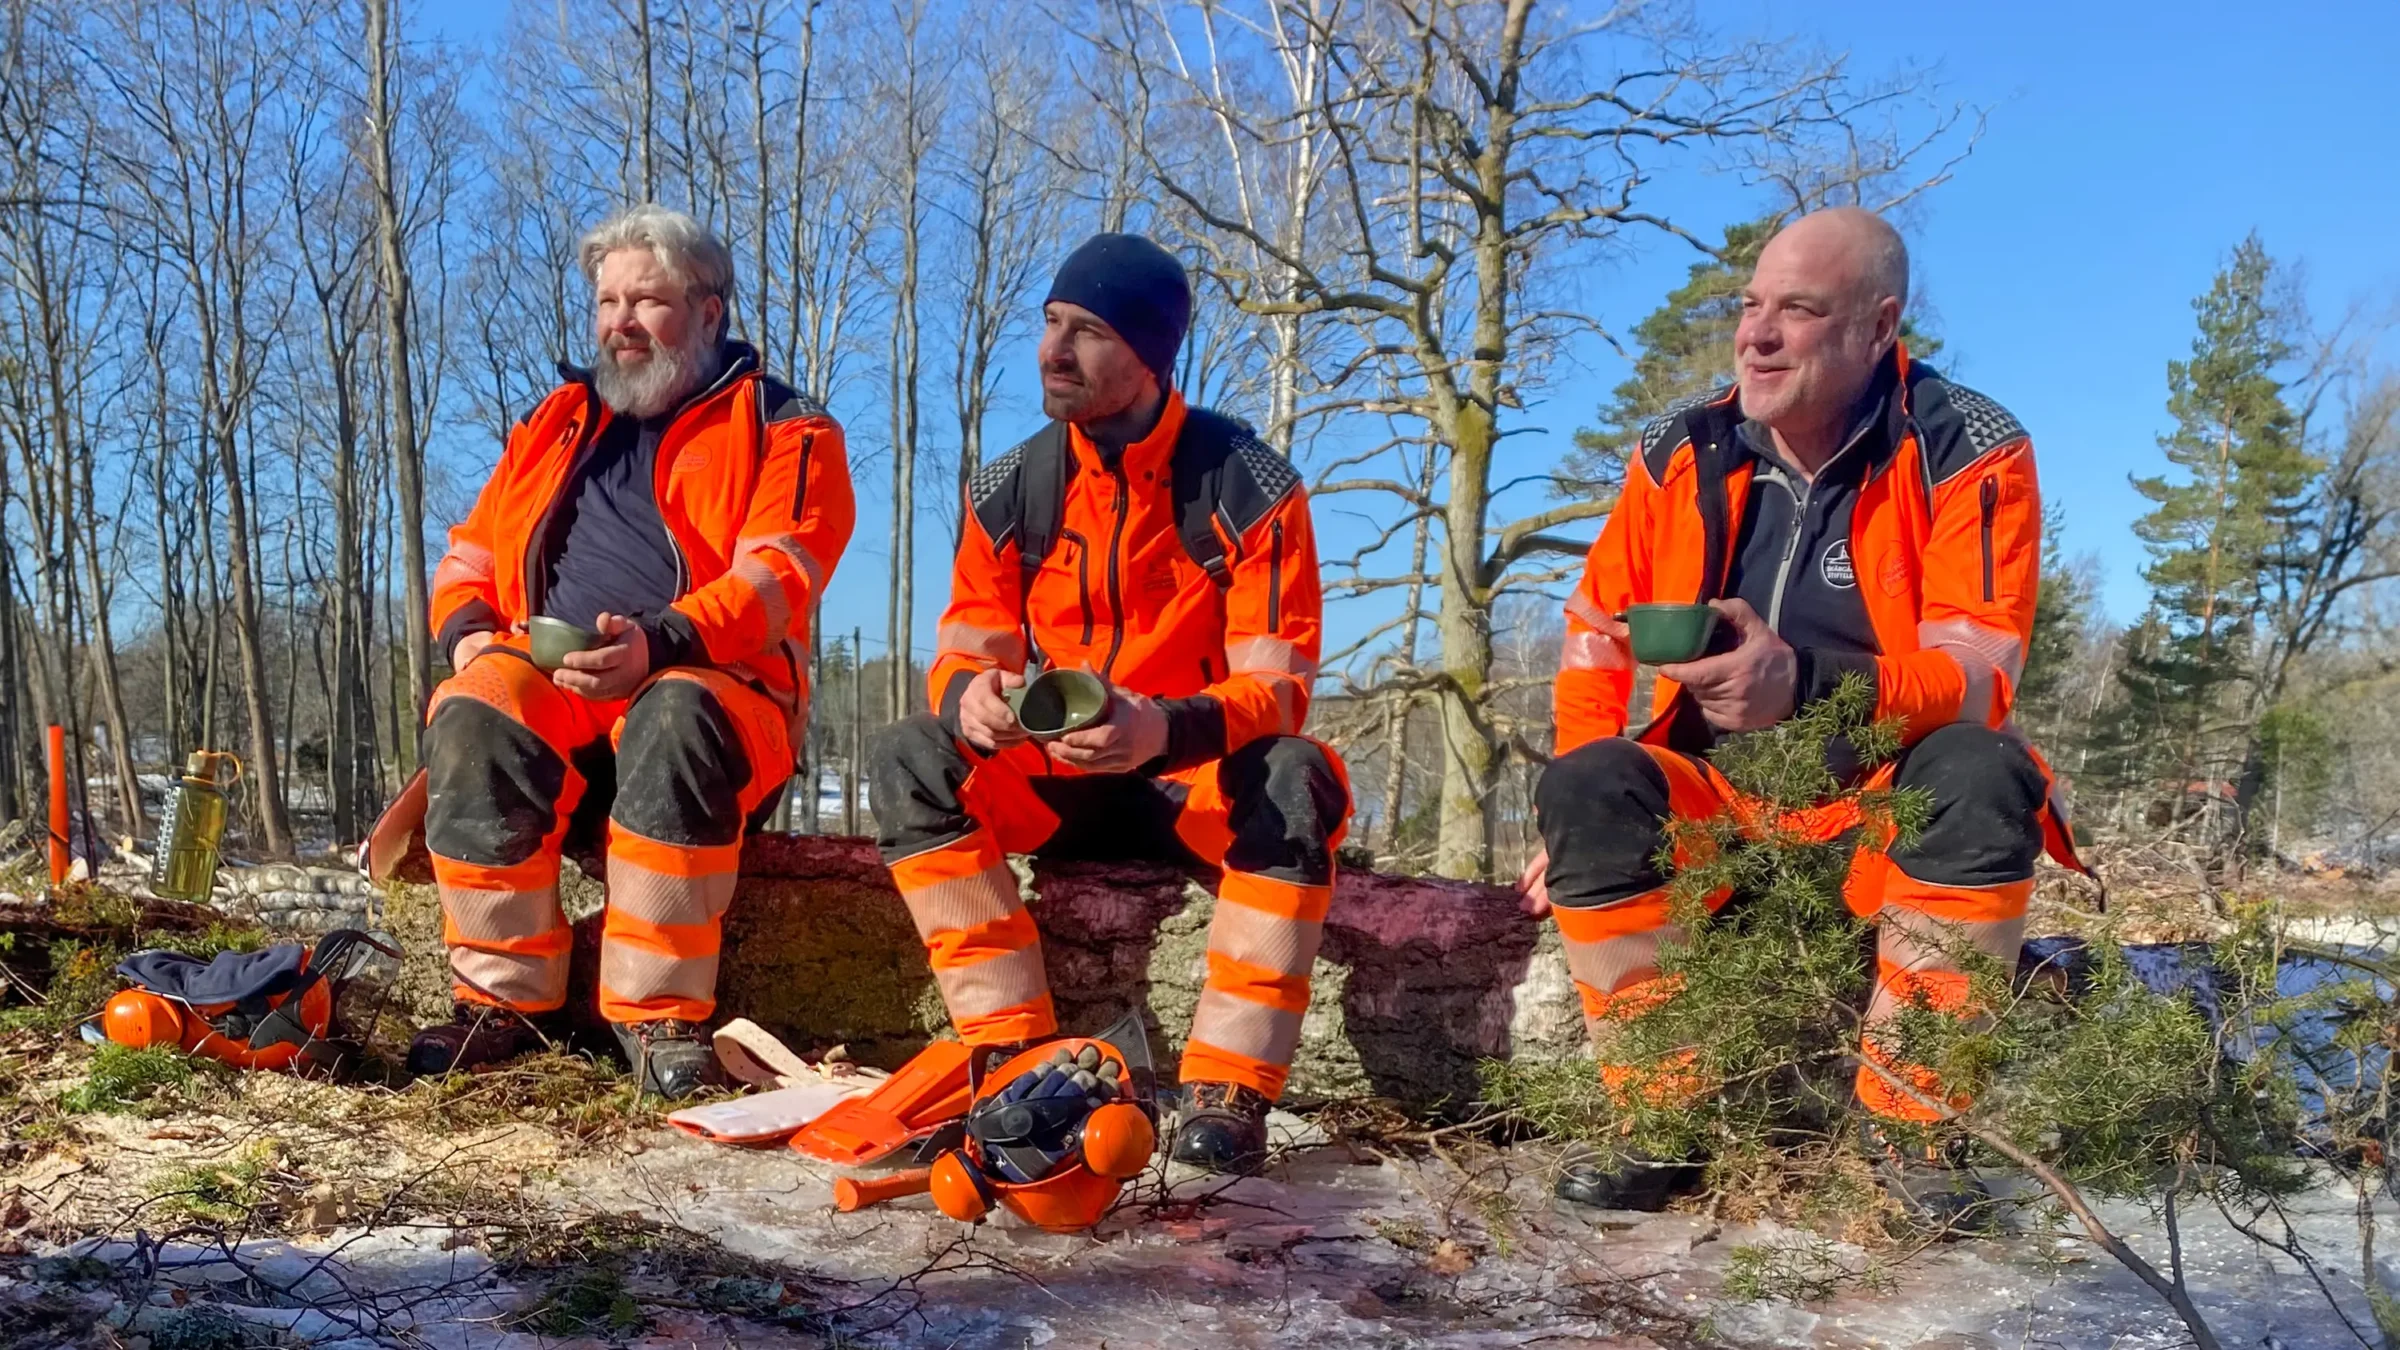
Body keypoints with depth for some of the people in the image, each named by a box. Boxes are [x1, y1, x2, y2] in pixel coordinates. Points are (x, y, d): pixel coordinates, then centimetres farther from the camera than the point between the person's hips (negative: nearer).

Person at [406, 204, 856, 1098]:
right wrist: (469, 632, -3)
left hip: (710, 694, -3)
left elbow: (774, 577, -9)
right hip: (550, 696, 4)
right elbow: (469, 560, 22)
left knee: (675, 717, -38)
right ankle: (499, 997, -20)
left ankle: (658, 1012, -28)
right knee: (475, 713, -30)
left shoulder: (784, 430, 7)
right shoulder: (554, 428, 24)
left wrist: (660, 643, -27)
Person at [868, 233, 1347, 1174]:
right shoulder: (1009, 489, -3)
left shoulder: (1249, 486, -12)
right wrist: (970, 697, -29)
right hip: (1052, 786, 3)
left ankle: (1226, 1095, -31)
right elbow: (963, 655, -2)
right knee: (908, 756, -22)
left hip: (1200, 784, -3)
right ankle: (1019, 1061, -25)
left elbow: (1278, 689, -17)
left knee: (1298, 778, -34)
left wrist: (1165, 729, -37)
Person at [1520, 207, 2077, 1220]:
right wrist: (1584, 818, -2)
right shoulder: (1682, 451, 0)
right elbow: (1597, 638, 8)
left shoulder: (1969, 453, -11)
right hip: (1717, 809, 3)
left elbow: (1975, 680, -21)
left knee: (1983, 776, -34)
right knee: (1586, 790, -27)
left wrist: (1806, 686, -41)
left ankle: (1906, 1118, -16)